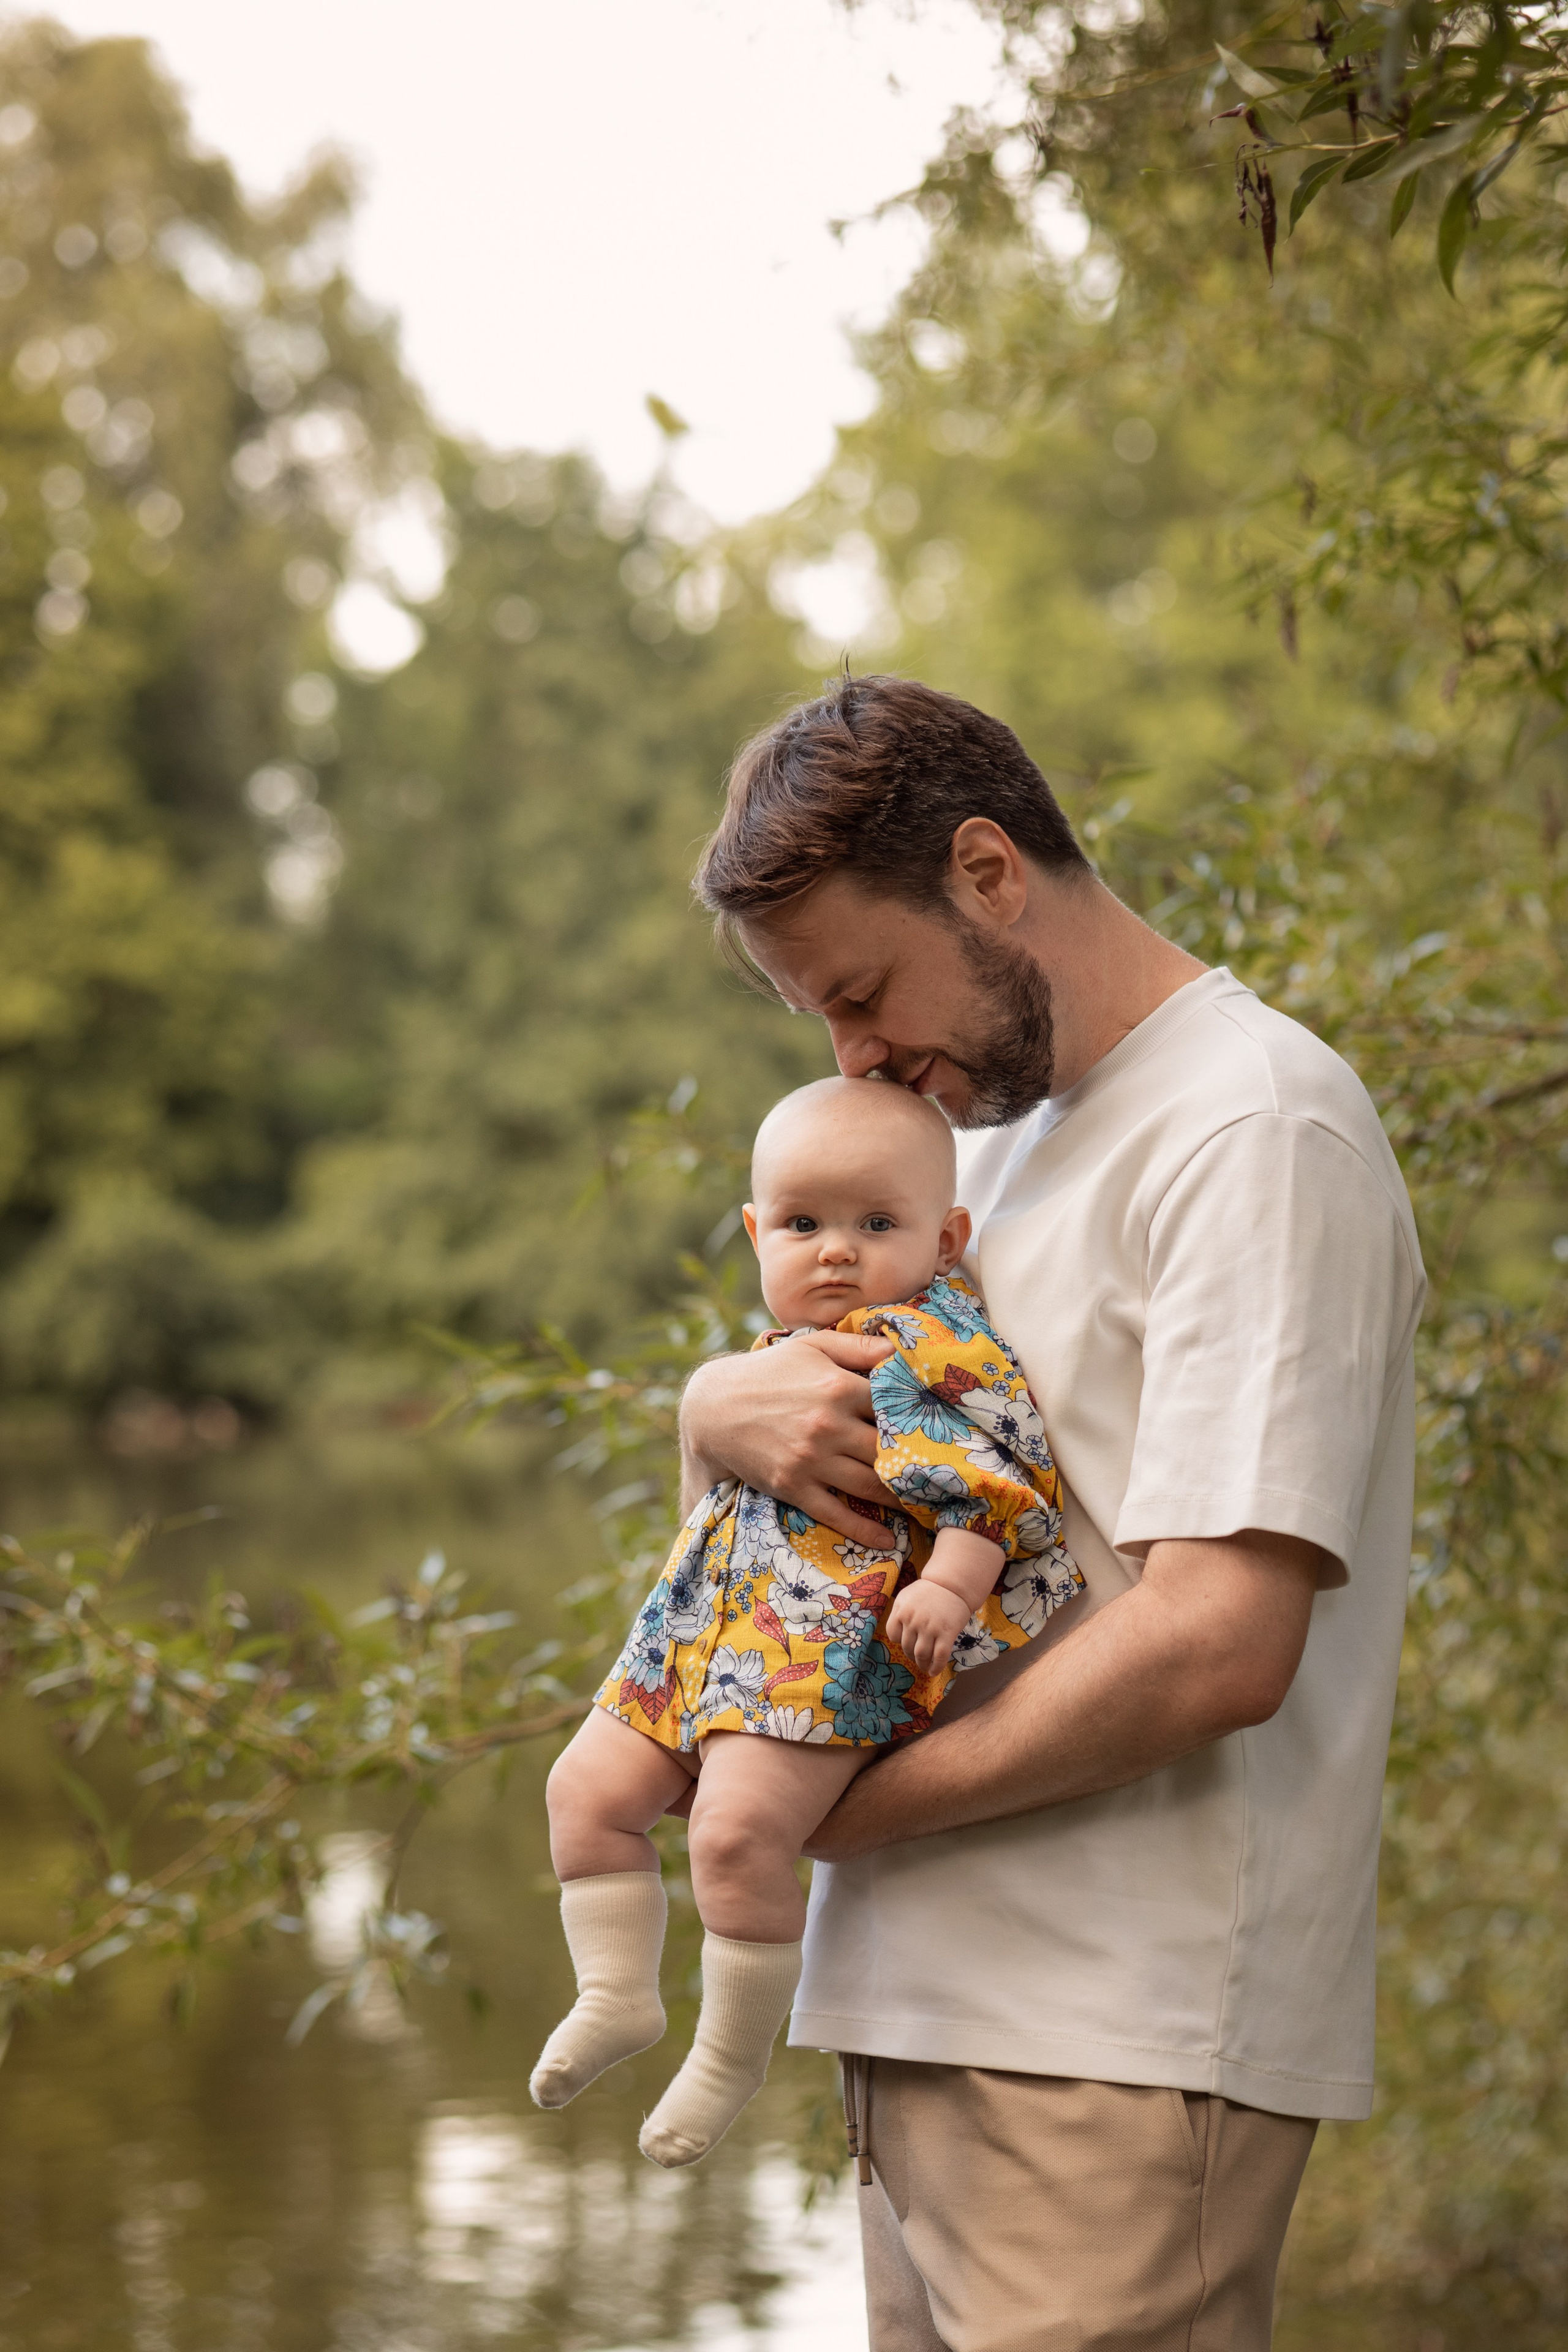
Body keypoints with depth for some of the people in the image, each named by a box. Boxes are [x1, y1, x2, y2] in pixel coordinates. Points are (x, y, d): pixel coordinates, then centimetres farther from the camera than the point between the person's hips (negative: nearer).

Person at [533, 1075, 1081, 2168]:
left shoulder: (935, 1342, -9)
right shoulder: (794, 1355, 19)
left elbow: (993, 1472, -19)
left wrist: (951, 1584, -28)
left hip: (829, 1651, -10)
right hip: (716, 1627, 10)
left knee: (740, 1831, -23)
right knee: (590, 1788, 7)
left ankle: (736, 2049, -6)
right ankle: (617, 1995, 15)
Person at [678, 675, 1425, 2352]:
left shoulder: (1252, 1130, -12)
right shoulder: (993, 1124, 18)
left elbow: (1216, 1646, -21)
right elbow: (717, 1403, 19)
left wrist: (851, 1804, -12)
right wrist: (730, 1410, -6)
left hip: (1118, 2043, -8)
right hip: (930, 2004, 8)